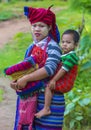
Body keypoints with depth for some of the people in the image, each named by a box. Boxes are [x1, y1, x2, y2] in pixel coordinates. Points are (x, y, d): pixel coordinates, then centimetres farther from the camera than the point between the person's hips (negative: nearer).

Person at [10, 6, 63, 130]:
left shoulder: (52, 47, -9)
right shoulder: (31, 48, 13)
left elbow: (49, 69, -24)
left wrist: (25, 79, -22)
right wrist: (16, 81, -5)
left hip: (48, 98, -7)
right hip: (30, 98, 7)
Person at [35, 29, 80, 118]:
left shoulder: (71, 56, -17)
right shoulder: (63, 54, 15)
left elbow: (64, 69, -23)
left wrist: (54, 80, -23)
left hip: (65, 83, -11)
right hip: (61, 80, 11)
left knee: (48, 86, -22)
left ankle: (46, 109, -22)